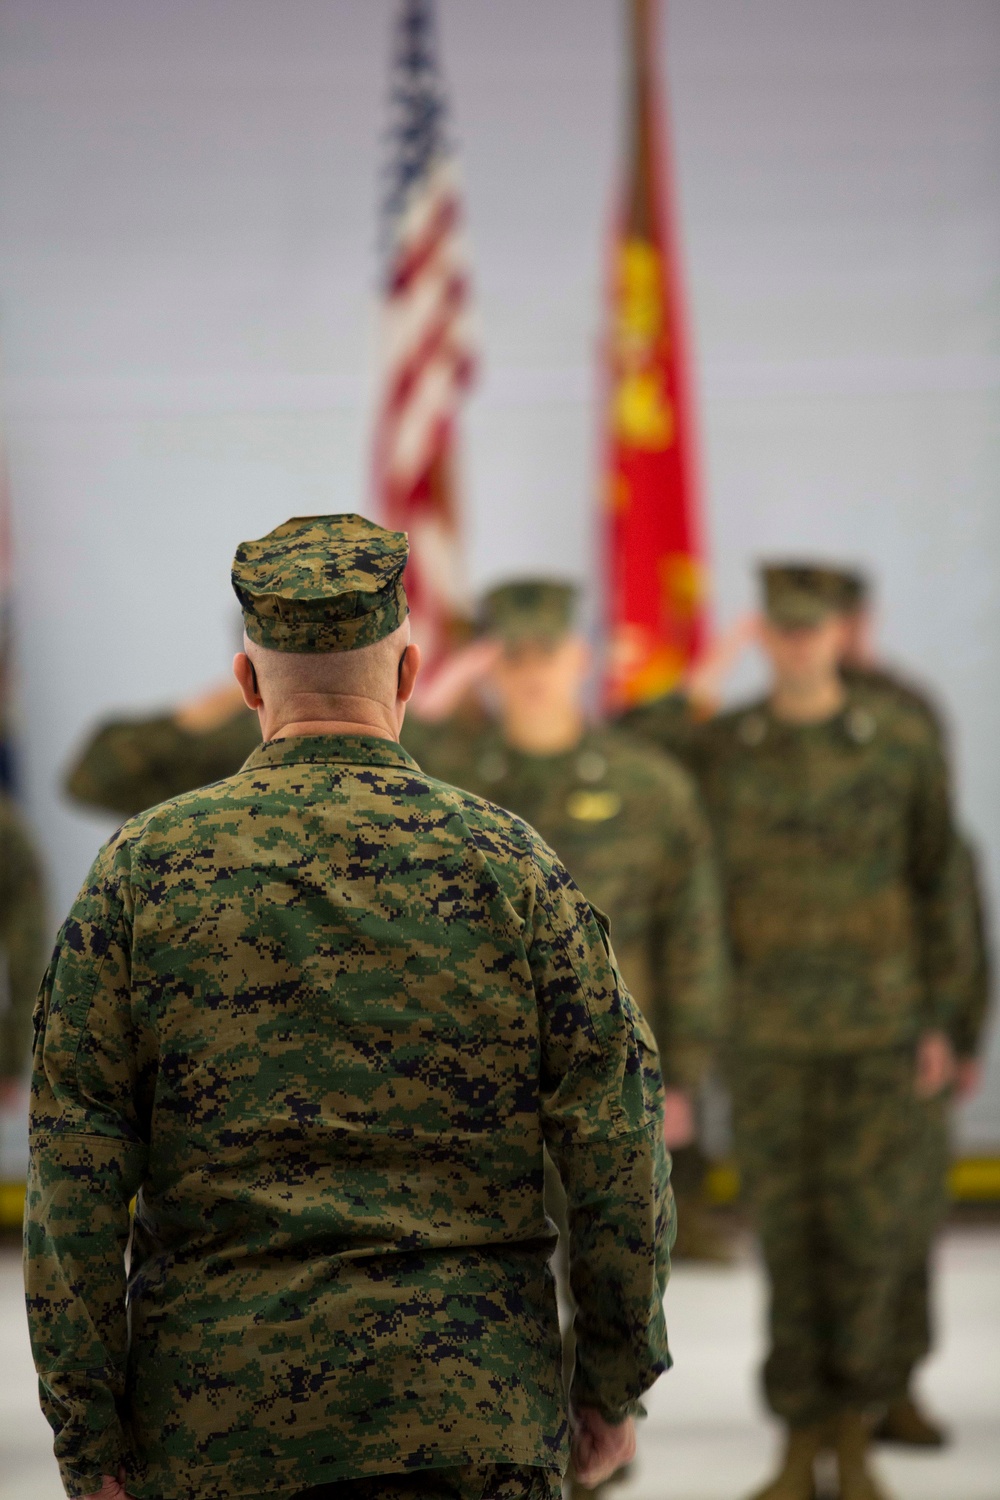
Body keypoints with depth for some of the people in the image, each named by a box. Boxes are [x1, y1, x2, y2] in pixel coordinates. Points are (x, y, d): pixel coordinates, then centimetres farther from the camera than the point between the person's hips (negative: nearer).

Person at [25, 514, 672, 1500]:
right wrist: (613, 1380, 9)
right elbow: (617, 1148, -2)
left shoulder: (144, 866, 0)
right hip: (475, 1414, -1)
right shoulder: (507, 865, -1)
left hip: (216, 1417, 1)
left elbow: (74, 1184, -2)